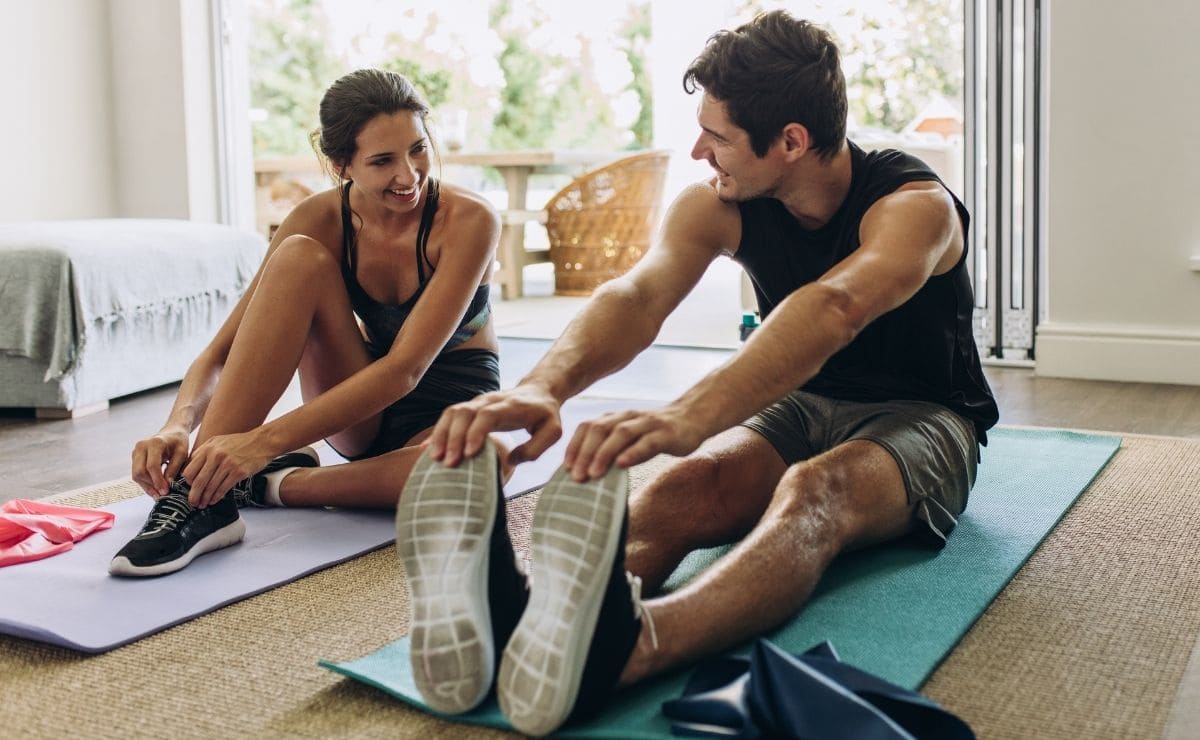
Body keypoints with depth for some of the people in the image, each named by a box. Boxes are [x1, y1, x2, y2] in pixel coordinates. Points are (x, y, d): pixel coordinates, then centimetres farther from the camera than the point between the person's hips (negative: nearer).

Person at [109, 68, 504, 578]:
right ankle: (202, 495, -29)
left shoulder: (468, 220, -23)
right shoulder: (319, 220, -12)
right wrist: (178, 425, -35)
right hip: (361, 415, 3)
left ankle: (270, 485, -22)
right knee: (298, 258, -25)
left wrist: (265, 443, -40)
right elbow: (224, 347, -13)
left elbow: (404, 368, -31)